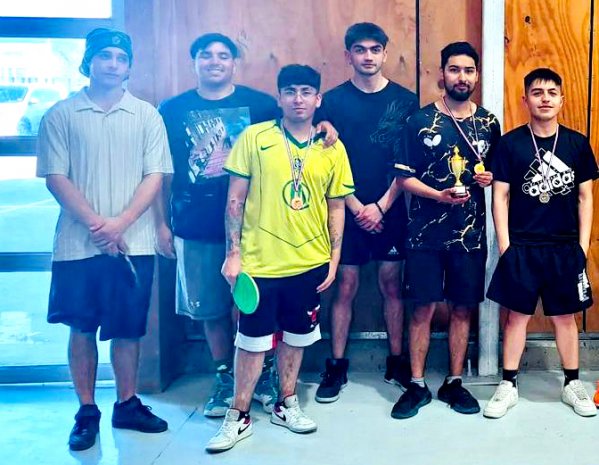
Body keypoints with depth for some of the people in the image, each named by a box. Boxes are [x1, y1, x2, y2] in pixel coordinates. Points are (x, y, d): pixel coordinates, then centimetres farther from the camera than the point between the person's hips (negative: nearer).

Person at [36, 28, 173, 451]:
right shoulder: (61, 116, 3)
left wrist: (120, 223, -12)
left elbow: (155, 175, 0)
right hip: (78, 244, -1)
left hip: (133, 243, 1)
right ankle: (87, 411, 20)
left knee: (128, 329, 9)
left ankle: (127, 404, 25)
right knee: (82, 329, 6)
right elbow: (55, 177, -3)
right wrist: (95, 224, -13)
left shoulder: (147, 115, 6)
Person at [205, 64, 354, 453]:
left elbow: (336, 207, 7)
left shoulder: (332, 149, 3)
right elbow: (236, 199, -4)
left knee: (296, 336, 15)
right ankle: (239, 416, 21)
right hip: (259, 262, -2)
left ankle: (287, 404, 33)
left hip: (310, 263, 3)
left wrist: (334, 258, 3)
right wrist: (233, 253, -7)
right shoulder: (254, 138, -4)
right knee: (253, 340, 6)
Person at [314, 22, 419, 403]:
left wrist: (381, 205, -8)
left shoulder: (405, 100, 3)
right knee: (346, 286, 4)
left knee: (392, 284, 9)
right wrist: (356, 207, -8)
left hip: (390, 210, 1)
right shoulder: (334, 101, 2)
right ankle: (337, 366, 15)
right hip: (348, 209, 0)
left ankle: (397, 362, 21)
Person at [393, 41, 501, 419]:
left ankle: (454, 382, 24)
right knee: (423, 307, 3)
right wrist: (439, 195, -19)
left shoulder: (488, 124, 6)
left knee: (463, 307, 9)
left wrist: (490, 177, -4)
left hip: (471, 233, 3)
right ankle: (418, 385, 16)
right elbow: (404, 177, -4)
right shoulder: (420, 121, -3)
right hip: (426, 232, -2)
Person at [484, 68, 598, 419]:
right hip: (521, 247, -1)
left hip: (566, 248, 2)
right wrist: (504, 244, -7)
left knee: (565, 315, 11)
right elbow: (500, 195, -2)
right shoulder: (510, 143, -3)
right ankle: (509, 386, 16)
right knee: (518, 315, 5)